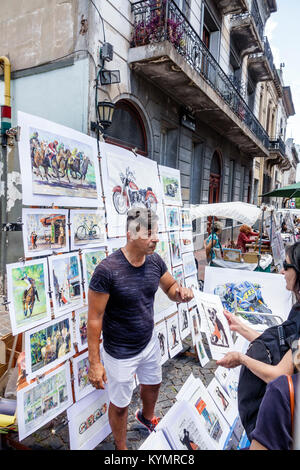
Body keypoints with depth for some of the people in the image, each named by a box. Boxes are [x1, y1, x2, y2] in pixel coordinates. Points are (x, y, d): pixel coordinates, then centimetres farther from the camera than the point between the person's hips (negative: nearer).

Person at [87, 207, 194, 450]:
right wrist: (95, 362, -17)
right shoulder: (107, 270, -29)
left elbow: (170, 287, 5)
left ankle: (147, 417, 66)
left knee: (152, 384, 31)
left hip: (150, 342, 6)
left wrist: (180, 292, -20)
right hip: (121, 353, -6)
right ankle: (121, 446, 48)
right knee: (120, 405, 16)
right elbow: (95, 317, -21)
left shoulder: (155, 261, -11)